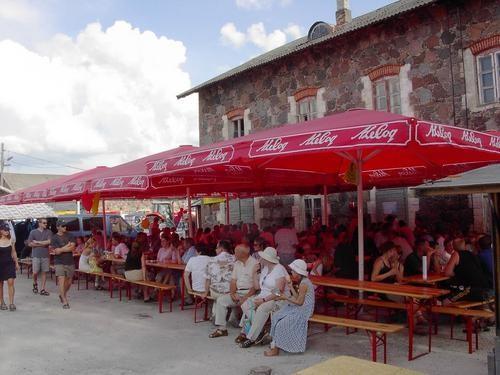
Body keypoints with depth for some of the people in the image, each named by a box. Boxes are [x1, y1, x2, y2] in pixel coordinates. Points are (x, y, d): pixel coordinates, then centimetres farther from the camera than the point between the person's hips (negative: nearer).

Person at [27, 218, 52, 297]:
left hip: (45, 255, 1)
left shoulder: (49, 232, 3)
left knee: (44, 272, 2)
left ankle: (43, 289, 9)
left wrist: (37, 242, -6)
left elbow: (49, 242, -10)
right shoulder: (33, 232, 2)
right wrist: (42, 244, -7)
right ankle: (35, 284, 28)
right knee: (35, 272, -2)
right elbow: (30, 244, -3)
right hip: (36, 255, -1)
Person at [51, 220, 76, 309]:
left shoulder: (70, 235, 5)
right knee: (61, 281, -12)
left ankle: (62, 295, 38)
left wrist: (61, 249, -11)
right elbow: (57, 251, -13)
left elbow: (72, 247, -8)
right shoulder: (54, 238, -3)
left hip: (70, 262, 3)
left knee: (69, 281, 12)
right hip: (59, 262, -3)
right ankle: (65, 302, -8)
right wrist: (67, 246, -10)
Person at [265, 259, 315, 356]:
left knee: (281, 323, -19)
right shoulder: (302, 281, 10)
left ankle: (276, 349, -8)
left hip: (303, 310, -10)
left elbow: (299, 302, -20)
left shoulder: (303, 284, -20)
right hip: (299, 309, 10)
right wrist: (291, 287, 7)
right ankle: (275, 343, 5)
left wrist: (285, 298, -15)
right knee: (275, 317, 1)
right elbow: (298, 297, 10)